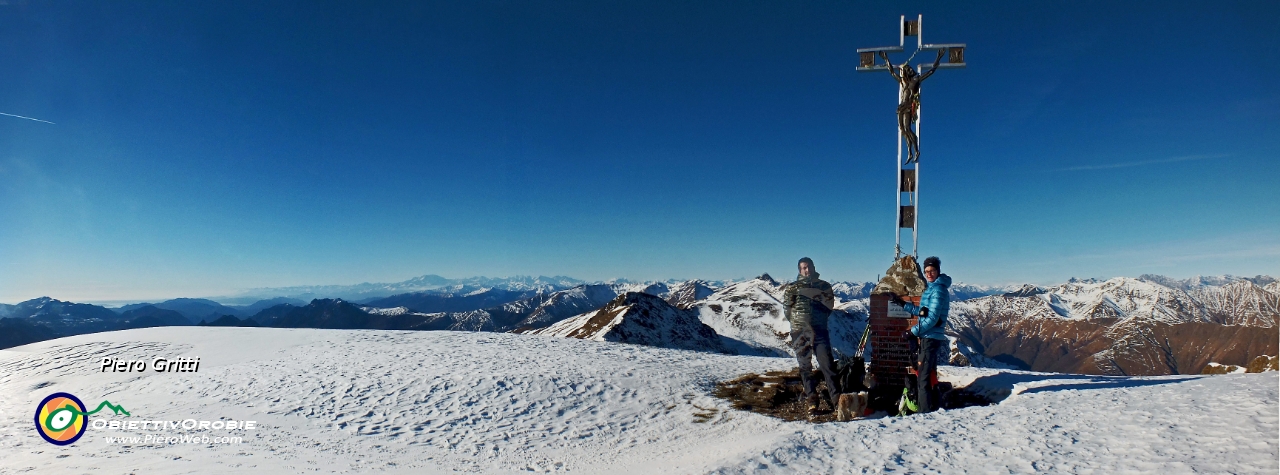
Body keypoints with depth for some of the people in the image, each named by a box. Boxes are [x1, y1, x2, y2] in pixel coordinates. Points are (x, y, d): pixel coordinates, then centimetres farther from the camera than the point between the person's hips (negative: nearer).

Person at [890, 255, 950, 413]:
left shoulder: (938, 290, -14)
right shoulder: (931, 288, 15)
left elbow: (932, 318, -20)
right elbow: (922, 312, 23)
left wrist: (913, 331, -16)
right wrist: (903, 303, 20)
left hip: (931, 338, -10)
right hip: (930, 337, 10)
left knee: (923, 376, -9)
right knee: (929, 373, 18)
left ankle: (925, 410, -7)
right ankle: (933, 406, 27)